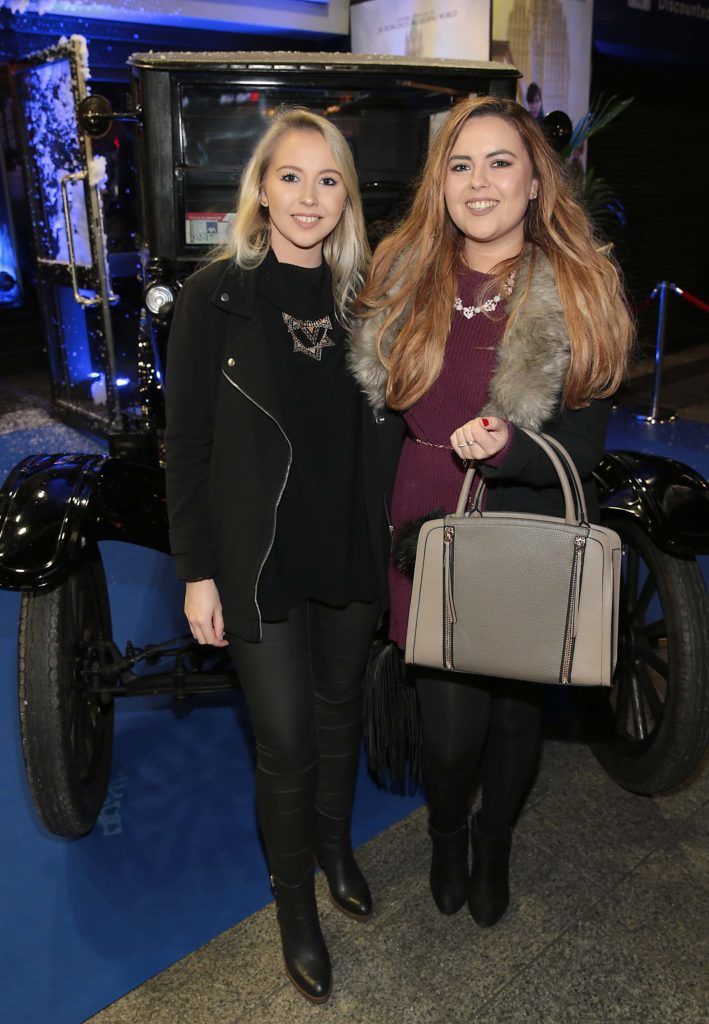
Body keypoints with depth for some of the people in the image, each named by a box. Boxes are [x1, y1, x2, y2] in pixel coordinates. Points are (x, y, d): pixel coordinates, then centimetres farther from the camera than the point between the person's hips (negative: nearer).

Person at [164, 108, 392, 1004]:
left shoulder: (357, 297, 3)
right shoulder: (215, 295, -9)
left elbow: (370, 430, 9)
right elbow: (186, 444, -8)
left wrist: (386, 543, 8)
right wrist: (195, 572, -10)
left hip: (349, 553, 4)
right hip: (259, 561, -4)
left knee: (339, 712, 20)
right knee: (285, 740, 6)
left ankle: (335, 842, 48)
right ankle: (294, 899, 32)